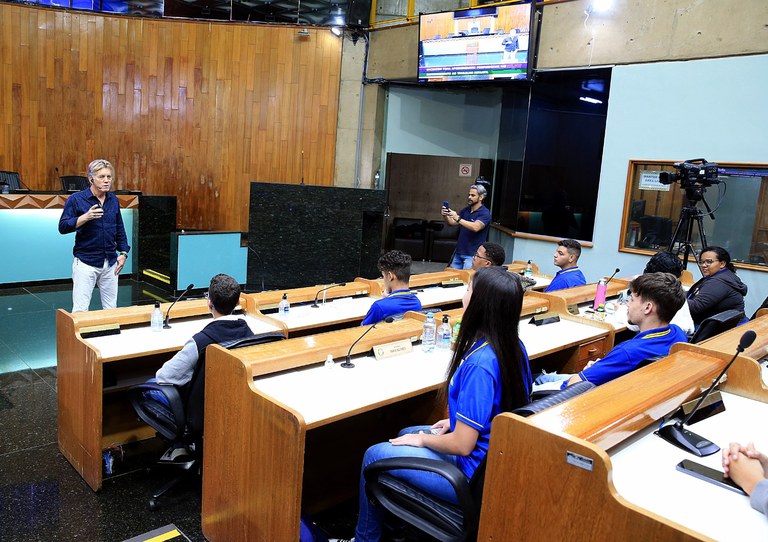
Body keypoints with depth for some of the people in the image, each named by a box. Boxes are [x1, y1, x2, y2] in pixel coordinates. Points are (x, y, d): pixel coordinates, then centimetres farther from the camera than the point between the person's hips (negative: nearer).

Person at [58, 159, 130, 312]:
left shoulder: (113, 200, 9)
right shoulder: (76, 199, -5)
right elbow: (63, 227, -9)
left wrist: (123, 253, 8)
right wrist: (85, 217, -22)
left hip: (110, 263, 4)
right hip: (86, 263, -4)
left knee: (111, 309, 7)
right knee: (80, 310, -6)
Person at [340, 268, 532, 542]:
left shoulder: (479, 364, -32)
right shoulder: (515, 347, -5)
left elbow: (462, 445, -27)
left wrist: (422, 439, -9)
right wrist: (457, 421, 9)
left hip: (473, 476, -9)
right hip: (496, 457, 9)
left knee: (374, 455, 4)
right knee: (406, 435, 26)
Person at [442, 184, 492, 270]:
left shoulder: (485, 213, -11)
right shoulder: (465, 210, 10)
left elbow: (476, 227, -28)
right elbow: (451, 223, 6)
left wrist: (458, 219, -37)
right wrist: (445, 216, -15)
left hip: (472, 254, -6)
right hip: (459, 251, 6)